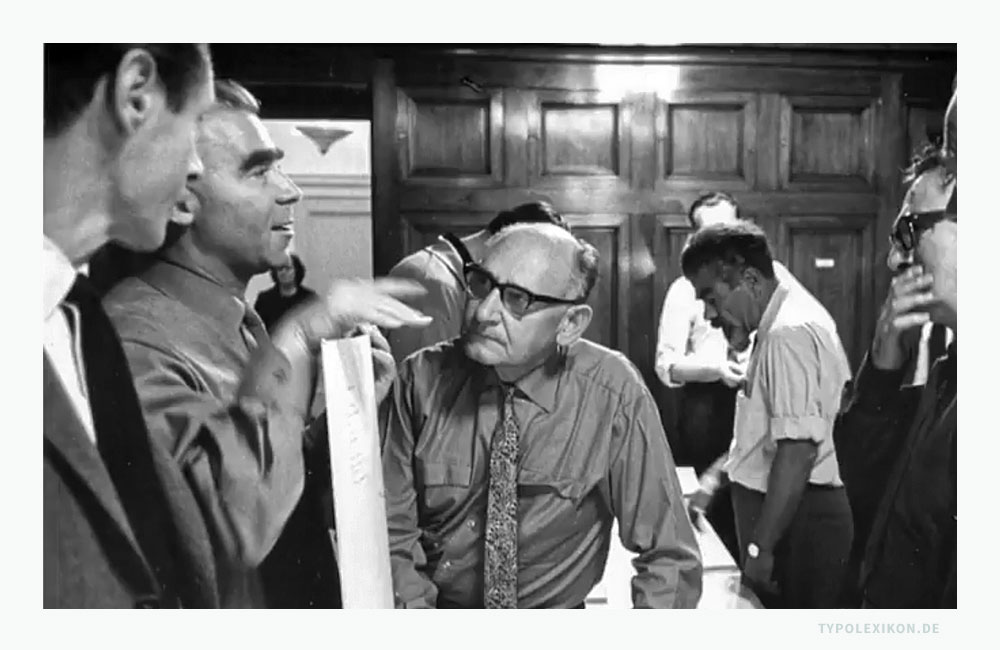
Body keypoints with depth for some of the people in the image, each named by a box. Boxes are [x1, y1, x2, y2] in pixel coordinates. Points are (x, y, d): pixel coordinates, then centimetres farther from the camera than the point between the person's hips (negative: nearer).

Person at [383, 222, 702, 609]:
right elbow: (393, 532, -5)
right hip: (435, 604, 1)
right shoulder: (423, 378, -10)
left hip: (557, 610, 0)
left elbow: (669, 559, -9)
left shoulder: (613, 392, -15)